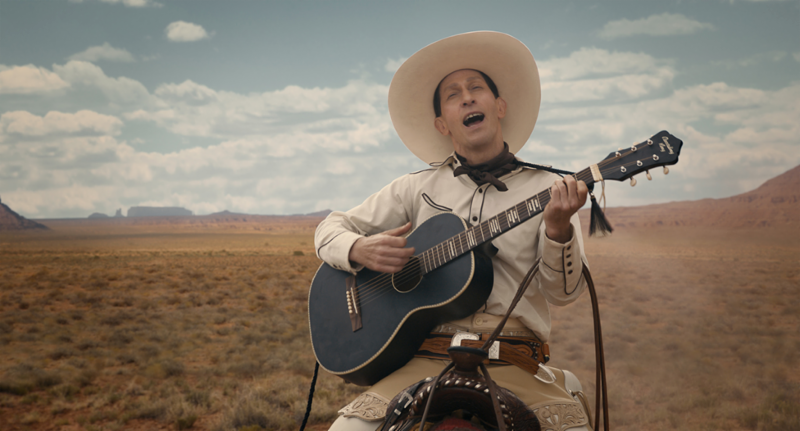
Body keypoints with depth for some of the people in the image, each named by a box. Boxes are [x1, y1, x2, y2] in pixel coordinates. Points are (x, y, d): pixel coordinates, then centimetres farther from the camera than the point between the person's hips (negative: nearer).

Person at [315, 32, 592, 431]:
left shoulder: (547, 189, 9)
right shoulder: (417, 188, 13)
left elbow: (563, 292, 0)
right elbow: (330, 229, 19)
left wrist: (558, 228, -20)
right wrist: (360, 249, -4)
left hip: (513, 364, 0)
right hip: (425, 358, 0)